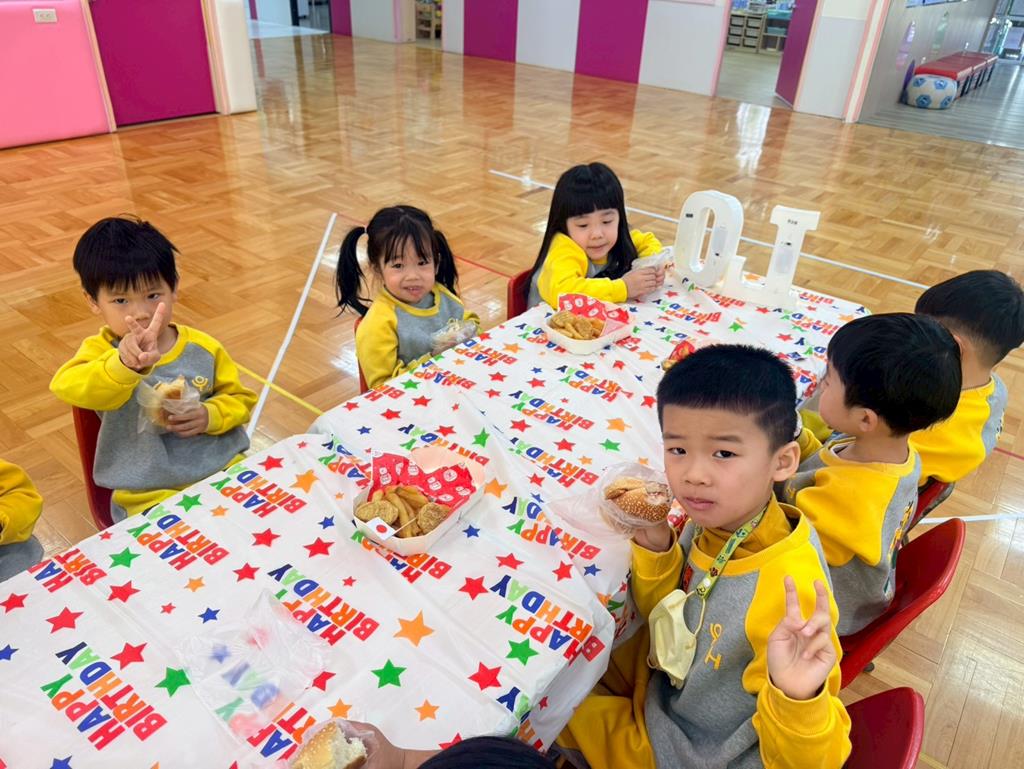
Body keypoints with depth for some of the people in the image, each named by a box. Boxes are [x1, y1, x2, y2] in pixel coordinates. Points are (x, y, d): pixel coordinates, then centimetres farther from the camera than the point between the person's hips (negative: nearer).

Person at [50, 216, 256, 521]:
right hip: (150, 498, -2)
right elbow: (68, 388, -28)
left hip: (223, 471, 3)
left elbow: (241, 398, 12)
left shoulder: (203, 347, 1)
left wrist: (210, 416, -11)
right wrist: (126, 362, -49)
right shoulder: (101, 350, -5)